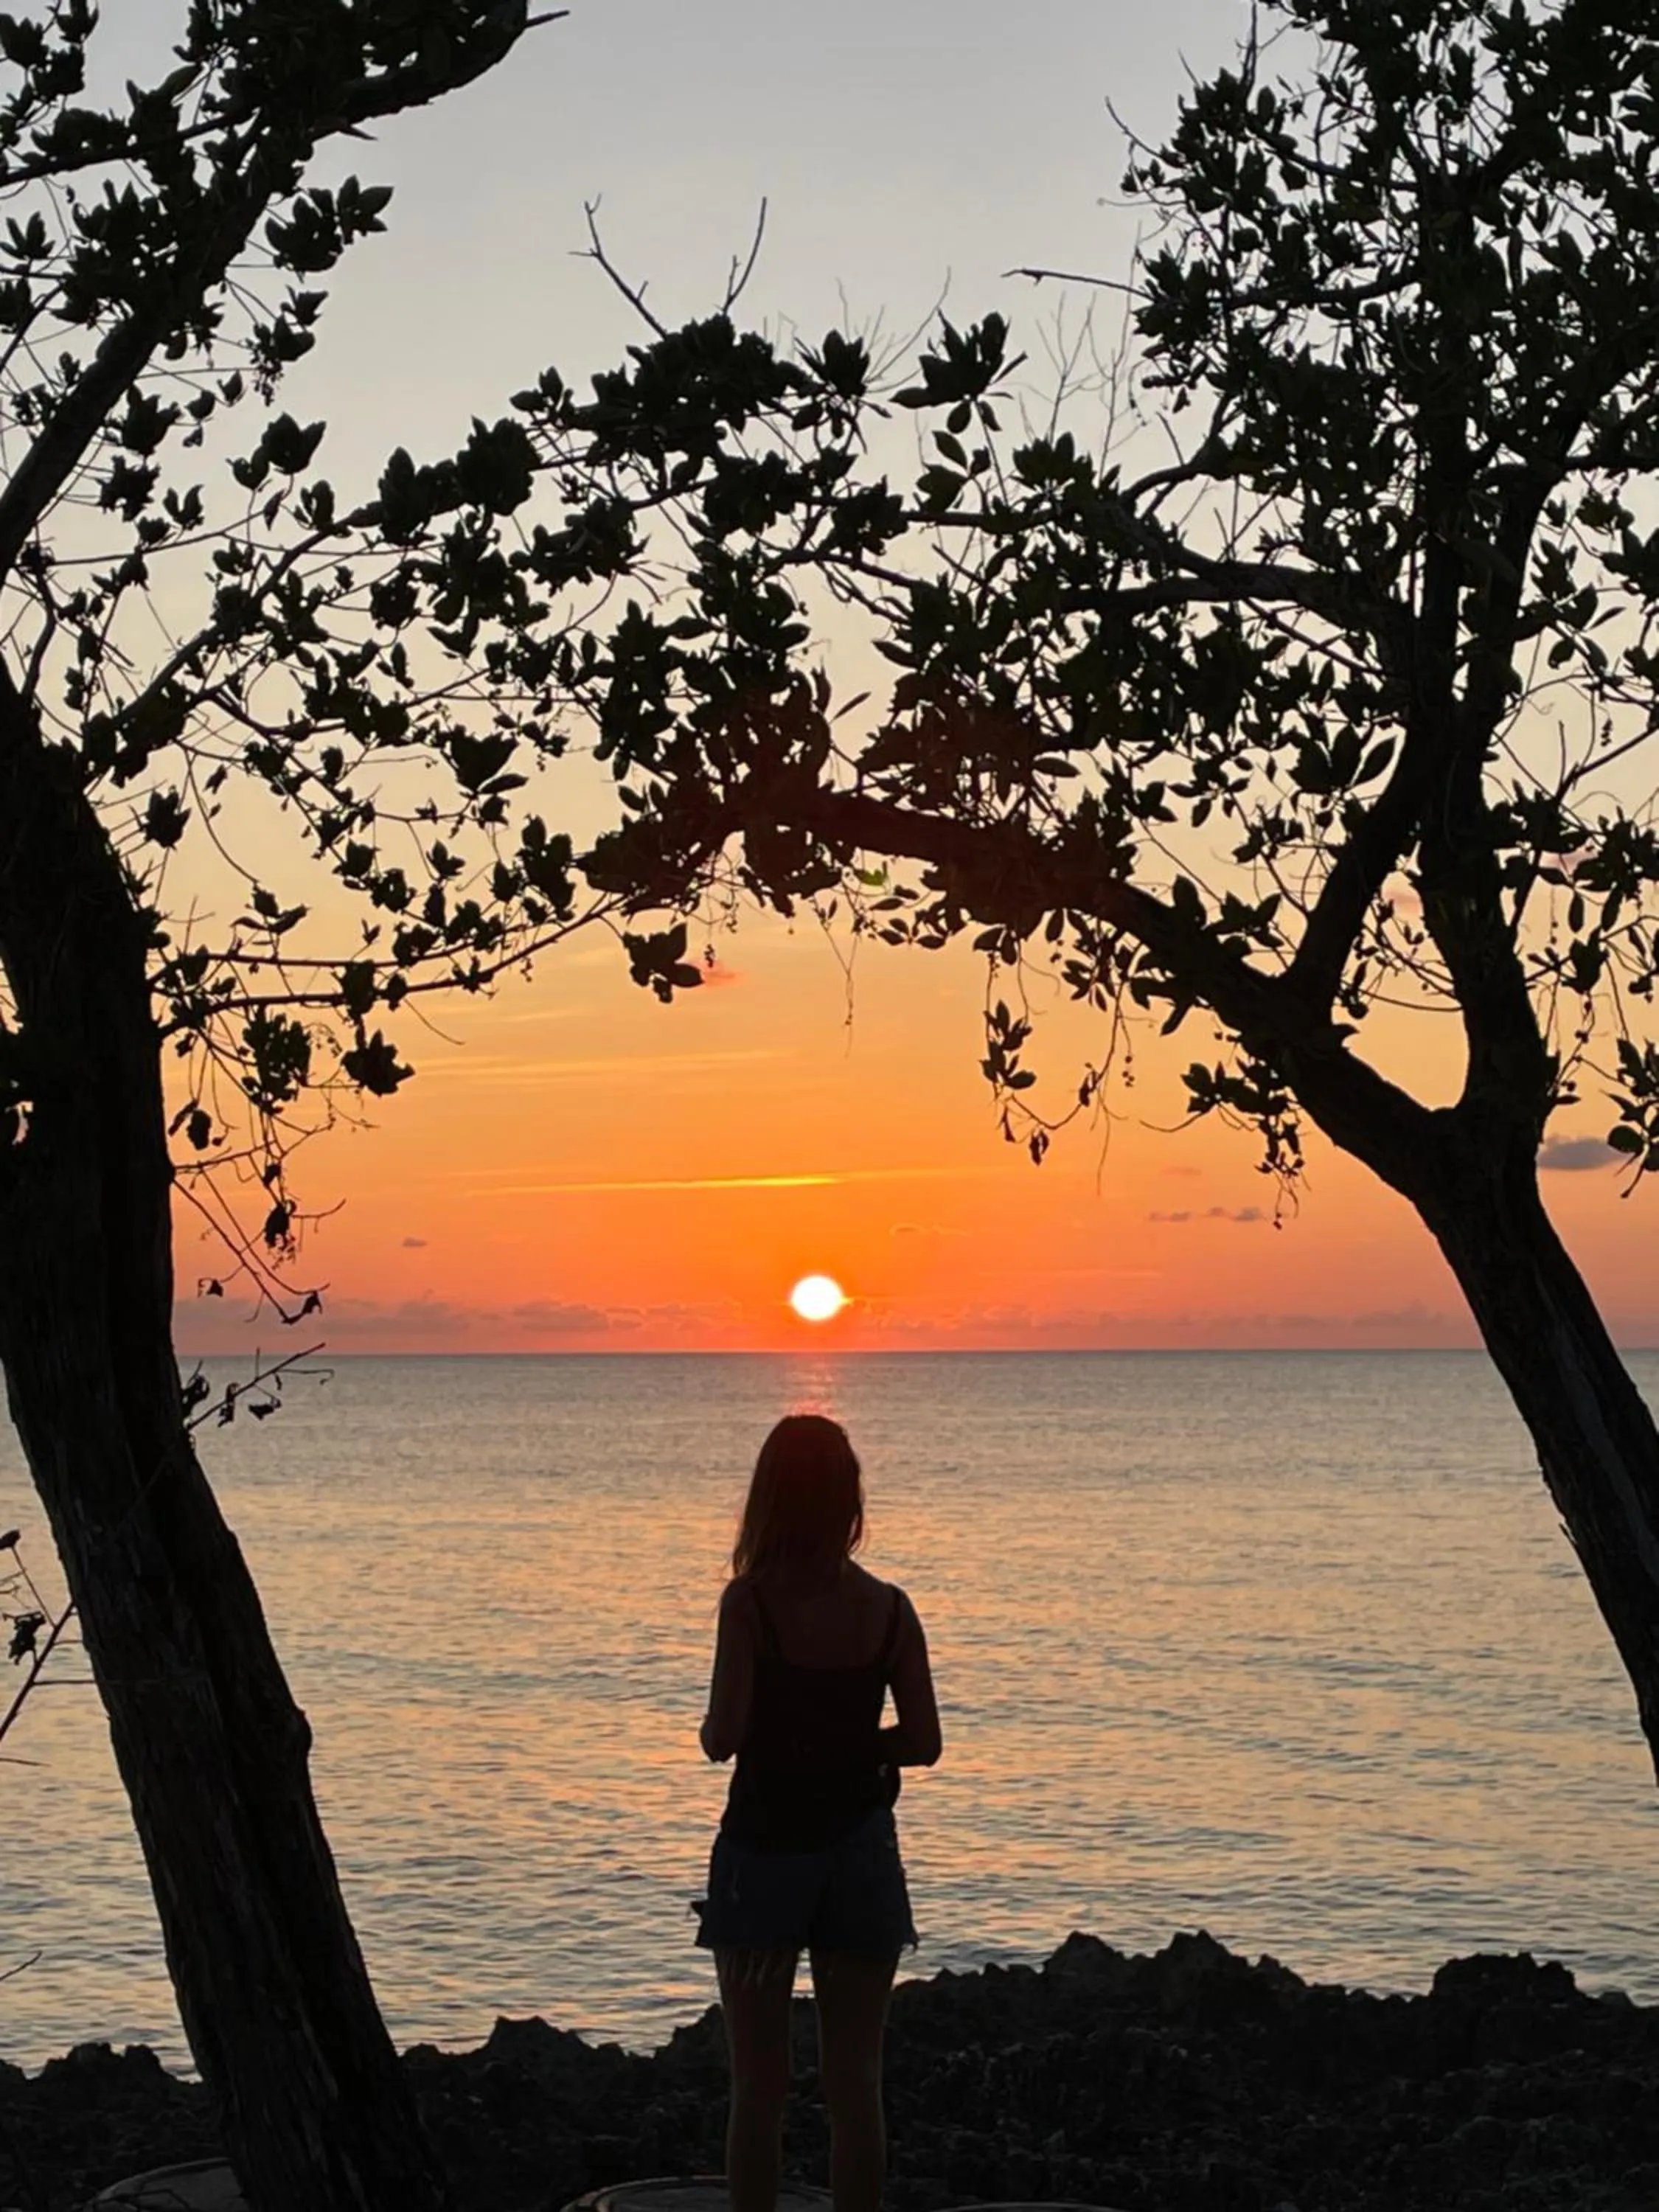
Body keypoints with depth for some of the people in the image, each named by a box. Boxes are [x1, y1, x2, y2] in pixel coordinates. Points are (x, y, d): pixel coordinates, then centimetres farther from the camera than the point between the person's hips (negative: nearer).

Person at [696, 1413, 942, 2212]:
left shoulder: (749, 1601, -11)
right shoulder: (888, 1609, -2)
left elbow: (725, 1734, -17)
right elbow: (923, 1742, -3)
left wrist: (709, 1733, 5)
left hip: (763, 1851, -2)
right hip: (859, 1852, 2)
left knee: (758, 2084, 7)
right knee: (855, 2080, 9)